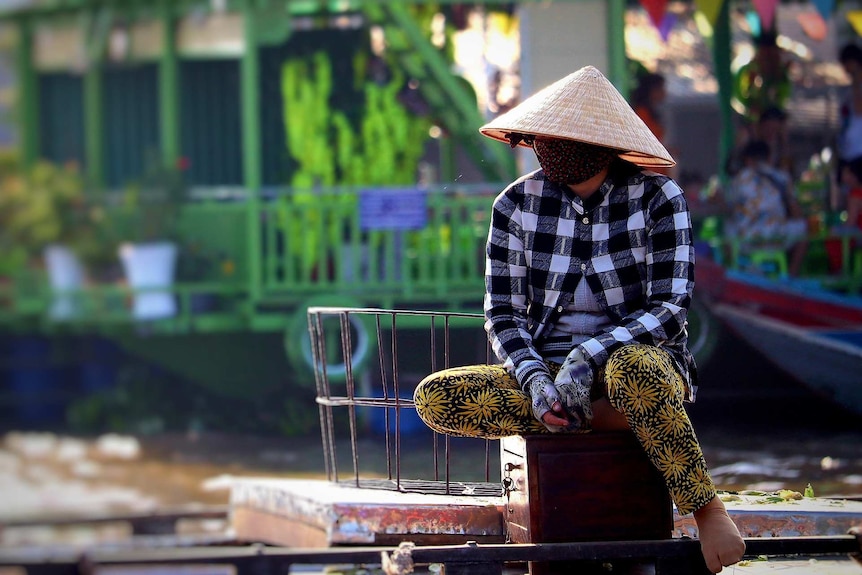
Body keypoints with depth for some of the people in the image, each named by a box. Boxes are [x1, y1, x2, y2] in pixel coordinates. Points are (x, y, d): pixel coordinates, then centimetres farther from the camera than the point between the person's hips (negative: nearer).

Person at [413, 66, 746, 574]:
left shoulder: (657, 198, -7)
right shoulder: (518, 206, 2)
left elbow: (671, 308, -13)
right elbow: (503, 313, 0)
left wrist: (587, 355, -28)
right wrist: (534, 379, -21)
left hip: (642, 359, -4)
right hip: (546, 367, 4)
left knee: (630, 369, -43)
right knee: (435, 397, -24)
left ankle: (709, 512, -29)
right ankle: (612, 416, -21)